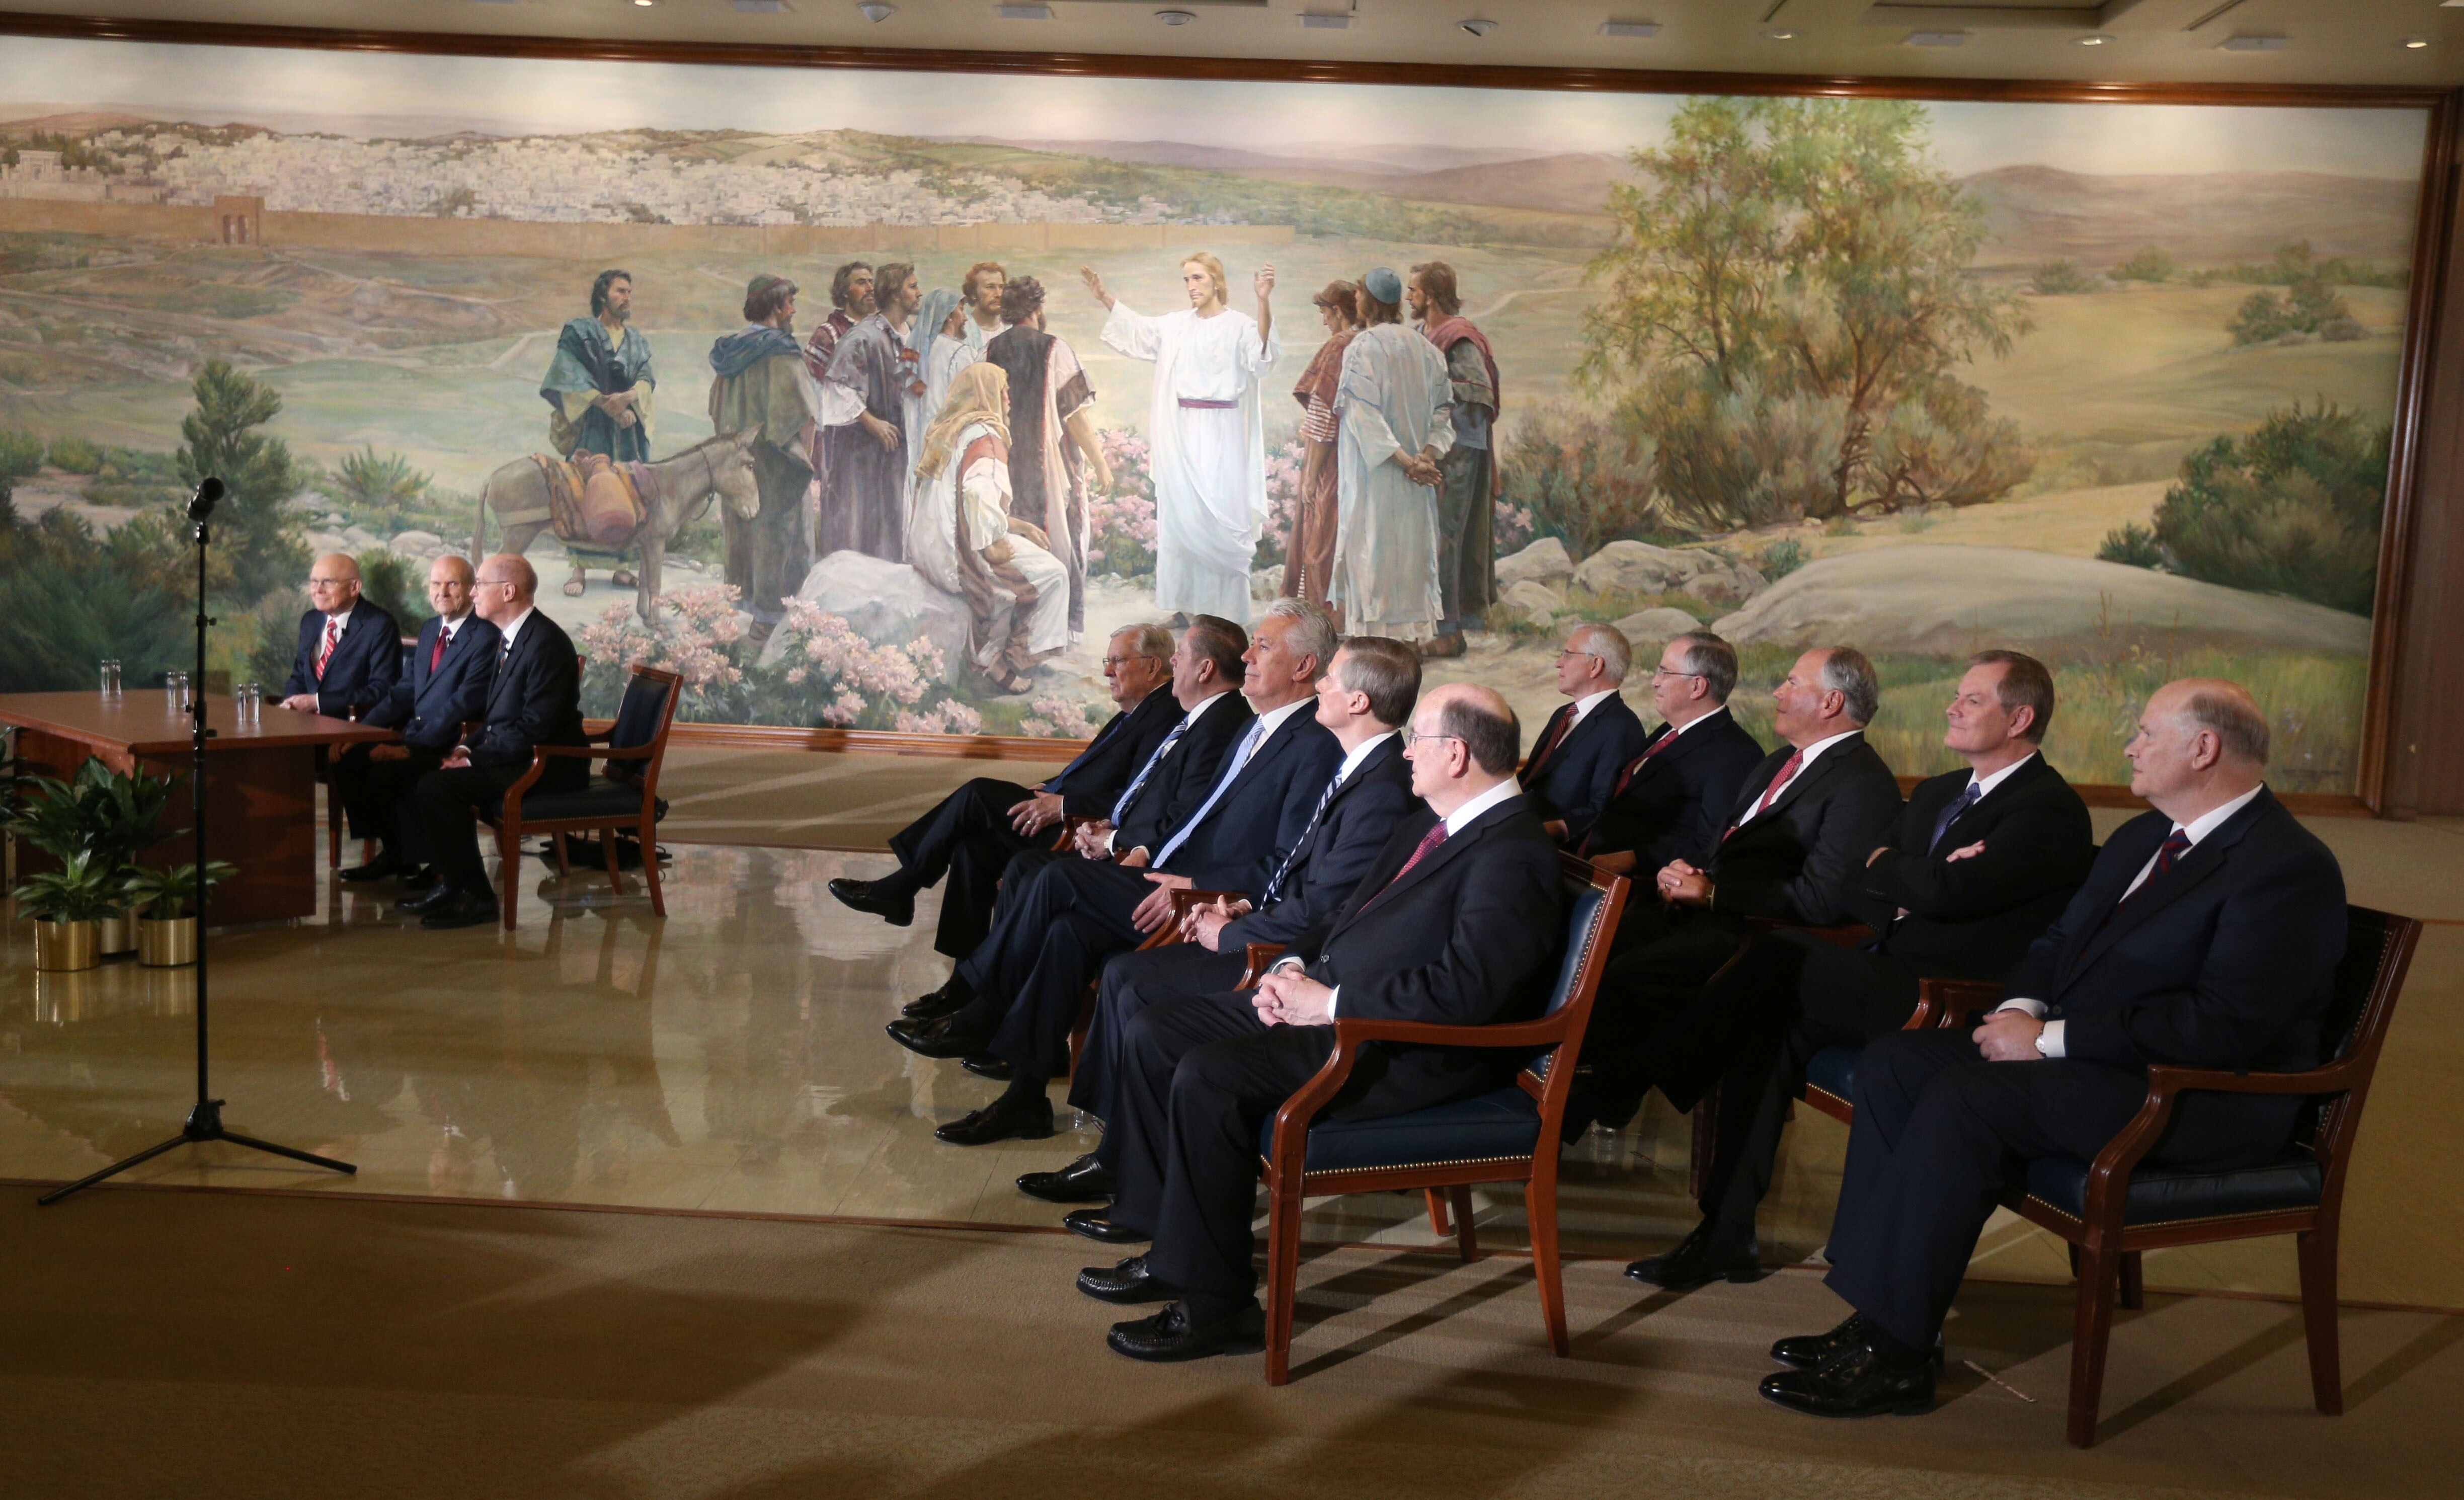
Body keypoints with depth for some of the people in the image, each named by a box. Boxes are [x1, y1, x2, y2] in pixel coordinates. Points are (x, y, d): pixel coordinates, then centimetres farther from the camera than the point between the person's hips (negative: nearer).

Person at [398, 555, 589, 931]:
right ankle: (452, 882, 9)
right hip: (512, 756, 10)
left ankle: (476, 897, -10)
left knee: (436, 787, -21)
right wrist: (467, 747, 2)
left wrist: (474, 759, -18)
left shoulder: (546, 642, -19)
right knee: (421, 775, 2)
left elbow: (534, 728, -23)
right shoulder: (511, 638, 13)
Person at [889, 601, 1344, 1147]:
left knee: (1059, 879, -17)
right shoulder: (1257, 729, 19)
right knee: (1069, 928, -14)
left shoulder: (1317, 747, -12)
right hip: (1173, 882, 9)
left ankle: (982, 1020, -2)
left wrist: (1190, 888, -21)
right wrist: (1150, 854, 10)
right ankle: (1027, 1094, -9)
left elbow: (1288, 872, -18)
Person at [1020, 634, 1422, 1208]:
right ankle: (1116, 1152, 6)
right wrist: (1248, 905, 6)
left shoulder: (1382, 791, -23)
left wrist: (1228, 934, -12)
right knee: (1123, 972, 2)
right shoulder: (1360, 769, 10)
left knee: (1139, 990, -13)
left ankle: (1126, 1164, 5)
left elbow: (1317, 913, -24)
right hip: (1280, 927, 10)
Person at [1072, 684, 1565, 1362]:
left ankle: (1214, 1302, -14)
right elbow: (1350, 915, 22)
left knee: (1208, 1077, -27)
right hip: (1328, 1000, 11)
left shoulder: (1512, 856, -18)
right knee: (1153, 1034, 5)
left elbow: (1462, 990, -28)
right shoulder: (1430, 823, 14)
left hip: (1413, 1053, -10)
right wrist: (1294, 966, 2)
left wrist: (1330, 1003, -20)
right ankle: (1165, 1229, 15)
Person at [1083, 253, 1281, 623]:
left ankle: (1225, 609, 1)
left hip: (1220, 436, -6)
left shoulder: (1238, 325, -6)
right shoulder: (1176, 324, 13)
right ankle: (1188, 603, 15)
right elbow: (1136, 329, 29)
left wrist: (1264, 301, -38)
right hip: (1180, 435, 6)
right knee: (1179, 514, 7)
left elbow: (1262, 354, -25)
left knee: (1219, 516, -6)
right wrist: (1104, 296, 26)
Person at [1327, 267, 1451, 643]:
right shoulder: (1425, 349, 9)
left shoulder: (1361, 348, -9)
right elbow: (1442, 410, 4)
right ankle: (1416, 632, 14)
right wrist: (1427, 455, -6)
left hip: (1374, 471, -5)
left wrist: (1402, 459, -19)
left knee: (1374, 547, -2)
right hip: (1416, 484, 6)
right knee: (1411, 549, 11)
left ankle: (1379, 632, -3)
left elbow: (1366, 414, -18)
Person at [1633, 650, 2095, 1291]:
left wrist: (1886, 865, 0)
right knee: (1776, 1024, -19)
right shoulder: (1934, 794, 22)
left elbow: (1948, 892, -21)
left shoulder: (2053, 810, -6)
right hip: (1890, 981, 8)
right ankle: (1728, 1235, -15)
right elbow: (1861, 890, 16)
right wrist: (1911, 884, -6)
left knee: (1781, 956, -23)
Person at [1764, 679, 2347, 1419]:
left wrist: (2053, 1039, -21)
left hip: (2202, 1099, -10)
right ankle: (1881, 1311, -7)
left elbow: (2224, 1025, -24)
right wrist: (2024, 1008, -3)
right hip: (2084, 1050, 10)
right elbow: (2058, 940, 21)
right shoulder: (2140, 837, 15)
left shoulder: (2290, 867, -15)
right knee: (1896, 1061, -7)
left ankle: (1897, 1356, -20)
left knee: (1963, 1101, -28)